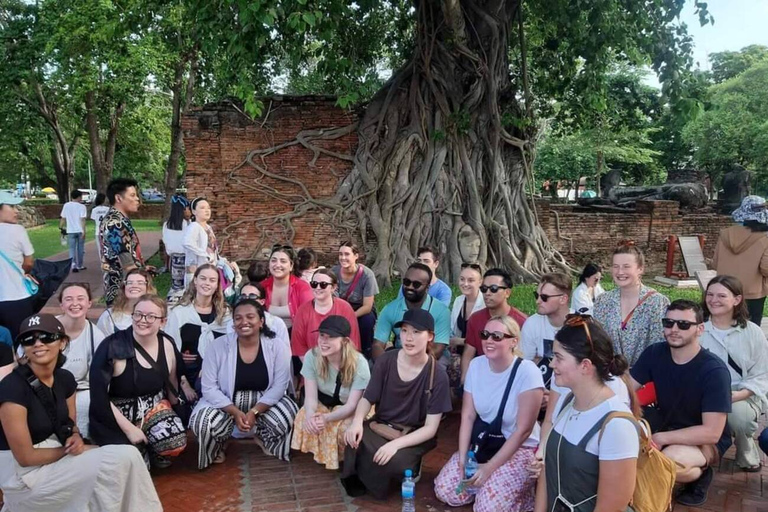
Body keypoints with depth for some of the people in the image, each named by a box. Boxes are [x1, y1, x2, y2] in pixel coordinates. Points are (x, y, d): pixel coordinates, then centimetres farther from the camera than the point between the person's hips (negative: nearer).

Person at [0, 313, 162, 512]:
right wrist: (68, 450, -10)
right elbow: (25, 457, -20)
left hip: (53, 459, 7)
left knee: (126, 455, -10)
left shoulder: (65, 378, 0)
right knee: (123, 458, -17)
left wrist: (76, 438, -9)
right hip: (24, 476, -7)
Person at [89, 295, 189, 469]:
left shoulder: (167, 344, -4)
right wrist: (129, 429, -20)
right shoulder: (113, 346, -18)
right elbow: (99, 396, -18)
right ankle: (141, 451, 12)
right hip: (117, 415, -4)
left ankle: (153, 450, 10)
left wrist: (173, 417, 17)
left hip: (155, 409, 4)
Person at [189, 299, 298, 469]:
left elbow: (279, 387, -13)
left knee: (289, 415, -27)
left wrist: (254, 412, -25)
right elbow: (209, 388, -13)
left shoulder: (277, 348, -11)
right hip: (225, 405, -1)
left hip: (264, 404, 1)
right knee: (204, 423, -30)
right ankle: (217, 449, 10)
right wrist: (236, 413, -24)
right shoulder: (218, 347, -12)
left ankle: (263, 439, 11)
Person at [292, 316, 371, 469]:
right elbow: (311, 396, -21)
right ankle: (321, 452, 5)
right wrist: (310, 416, -45)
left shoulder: (359, 364, -29)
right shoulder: (311, 356, -22)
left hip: (351, 410, -3)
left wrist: (326, 417, -46)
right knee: (304, 419, -27)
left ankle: (346, 457, 4)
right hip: (323, 404, 3)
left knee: (345, 428, -33)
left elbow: (351, 405, -27)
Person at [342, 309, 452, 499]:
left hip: (413, 437, -2)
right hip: (379, 428, 2)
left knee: (394, 462, -34)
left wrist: (396, 443, -29)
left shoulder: (438, 376, -15)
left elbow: (430, 428, -14)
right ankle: (360, 480, 2)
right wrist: (357, 421, -21)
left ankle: (410, 469, 3)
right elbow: (367, 399, 2)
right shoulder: (385, 362, -7)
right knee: (354, 442, -30)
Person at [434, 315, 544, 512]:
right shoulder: (476, 365, -6)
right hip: (481, 444, 5)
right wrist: (462, 458, -12)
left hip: (520, 449, -5)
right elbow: (468, 416, -2)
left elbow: (523, 430, -19)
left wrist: (490, 467, -19)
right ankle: (483, 480, 17)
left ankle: (523, 492, 8)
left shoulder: (527, 372, -22)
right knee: (445, 491, -6)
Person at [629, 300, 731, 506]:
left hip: (705, 441, -4)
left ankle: (701, 474, 0)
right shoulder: (654, 353, -10)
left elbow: (712, 432, -26)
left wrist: (659, 438, -30)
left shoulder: (714, 370, -24)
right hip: (665, 422, 5)